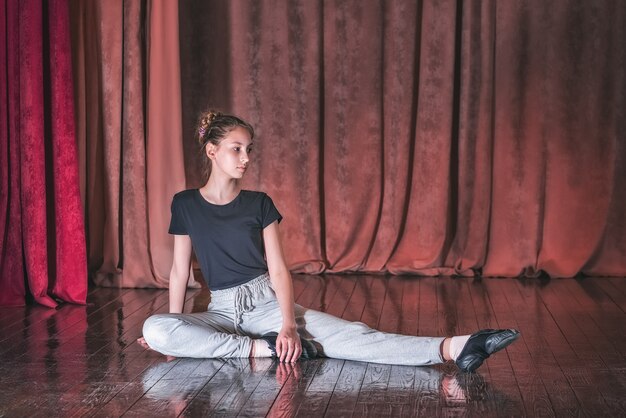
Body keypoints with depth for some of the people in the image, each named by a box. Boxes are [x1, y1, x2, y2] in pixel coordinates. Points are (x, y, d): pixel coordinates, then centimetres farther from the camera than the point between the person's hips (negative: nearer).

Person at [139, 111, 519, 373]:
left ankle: (452, 349, -39)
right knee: (155, 329, -30)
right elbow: (180, 268, 6)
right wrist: (178, 330, 5)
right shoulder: (185, 204, 2)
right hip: (221, 311, 1)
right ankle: (259, 348, -26)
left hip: (267, 302, 0)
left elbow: (278, 269, -5)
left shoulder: (259, 204, 1)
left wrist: (289, 325, -20)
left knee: (349, 336, -22)